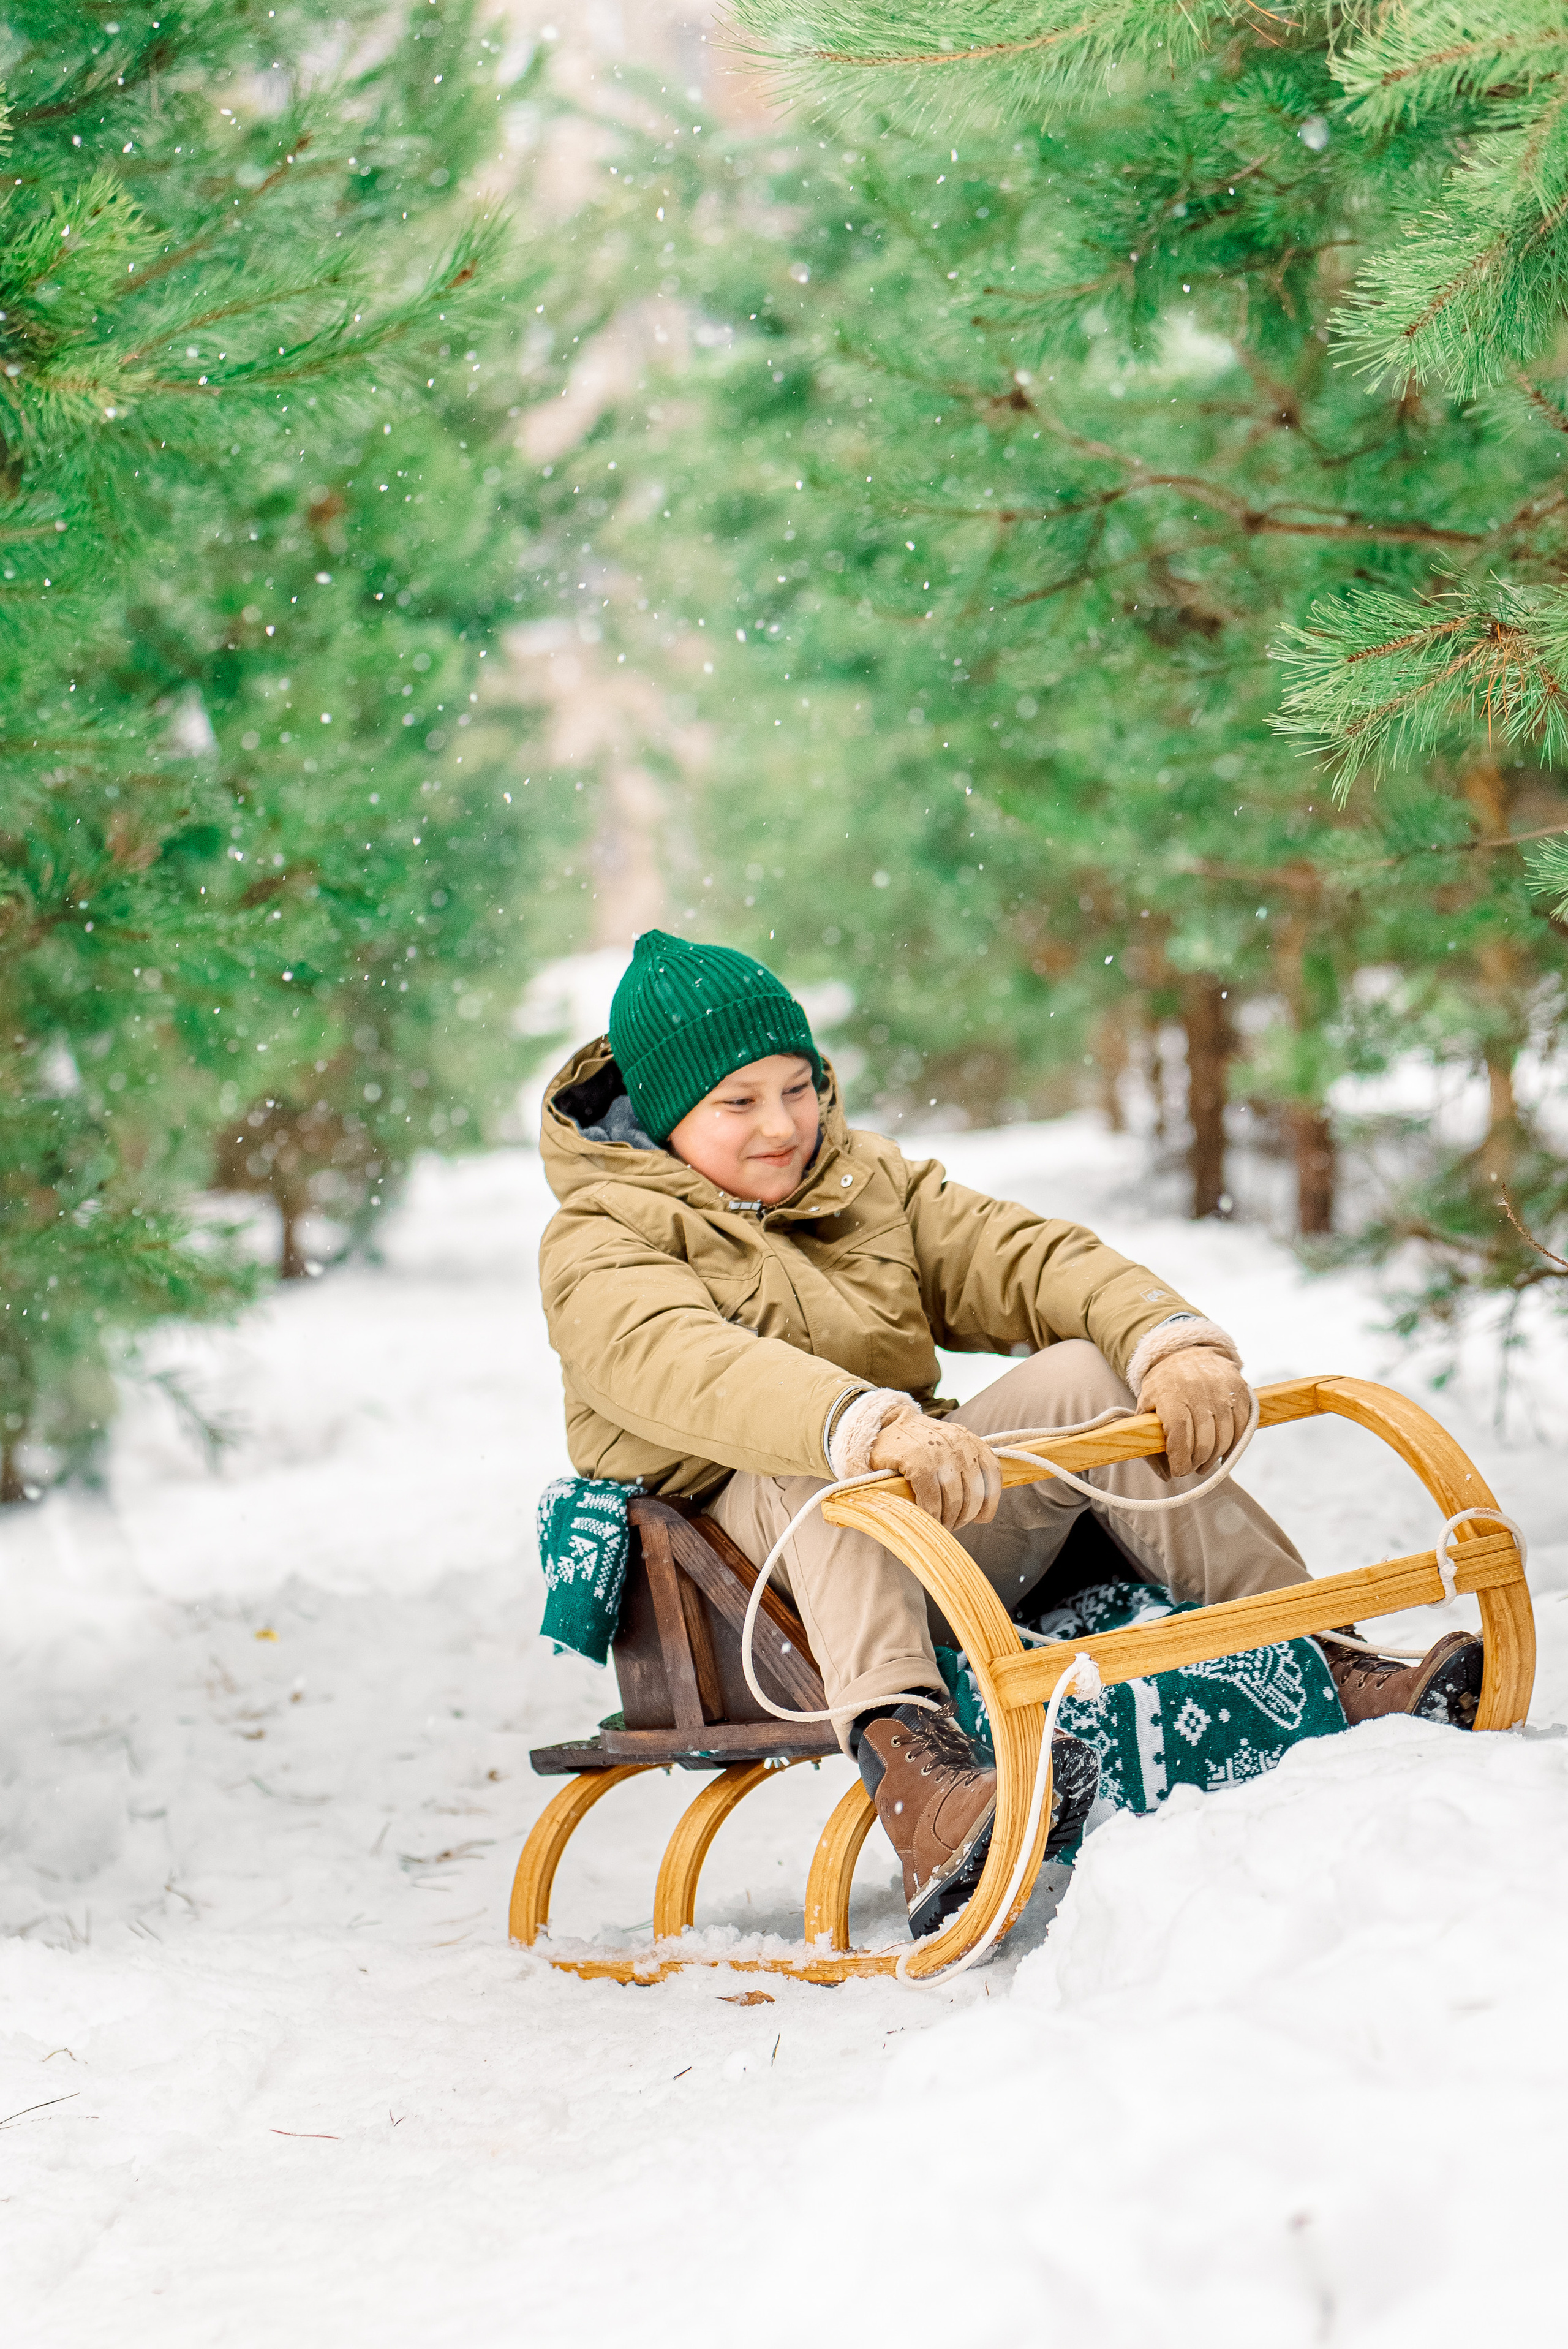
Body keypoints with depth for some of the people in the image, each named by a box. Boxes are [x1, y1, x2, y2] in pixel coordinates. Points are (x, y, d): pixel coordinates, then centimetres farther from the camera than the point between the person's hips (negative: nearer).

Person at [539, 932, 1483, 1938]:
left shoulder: (868, 1184, 16)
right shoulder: (598, 1245, -5)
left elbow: (1026, 1255, 3)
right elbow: (684, 1365, -28)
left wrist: (1170, 1341, -19)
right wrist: (876, 1430, -46)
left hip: (936, 1554, 5)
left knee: (1083, 1377, -15)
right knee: (822, 1456, -35)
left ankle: (1321, 1666, -15)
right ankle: (905, 1752, -56)